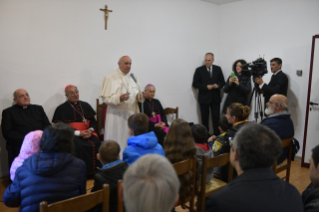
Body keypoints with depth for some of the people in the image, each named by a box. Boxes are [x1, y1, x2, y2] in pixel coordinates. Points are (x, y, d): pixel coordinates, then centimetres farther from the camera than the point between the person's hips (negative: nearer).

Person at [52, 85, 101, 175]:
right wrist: (79, 133, -15)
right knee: (81, 146, -34)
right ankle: (86, 172, -21)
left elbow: (93, 121, 14)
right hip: (72, 134, -3)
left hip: (88, 133, 3)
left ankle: (96, 170, -18)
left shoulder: (85, 105, 18)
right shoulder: (61, 109, 6)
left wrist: (90, 130, -10)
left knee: (97, 143, -27)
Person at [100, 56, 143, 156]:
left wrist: (139, 96, -5)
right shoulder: (110, 78, -3)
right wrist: (119, 98, -26)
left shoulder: (132, 78, 14)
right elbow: (106, 98, -9)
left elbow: (137, 95, 19)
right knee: (116, 143, -1)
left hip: (132, 114, 5)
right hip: (117, 115, -5)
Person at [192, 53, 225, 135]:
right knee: (204, 119, 6)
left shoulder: (218, 69, 7)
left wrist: (218, 85, -13)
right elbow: (195, 84, -4)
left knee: (216, 118, 2)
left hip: (215, 98, 2)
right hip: (204, 98, -1)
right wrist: (206, 87, -16)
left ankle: (217, 135, 12)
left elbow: (222, 82, 9)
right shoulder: (199, 70, 0)